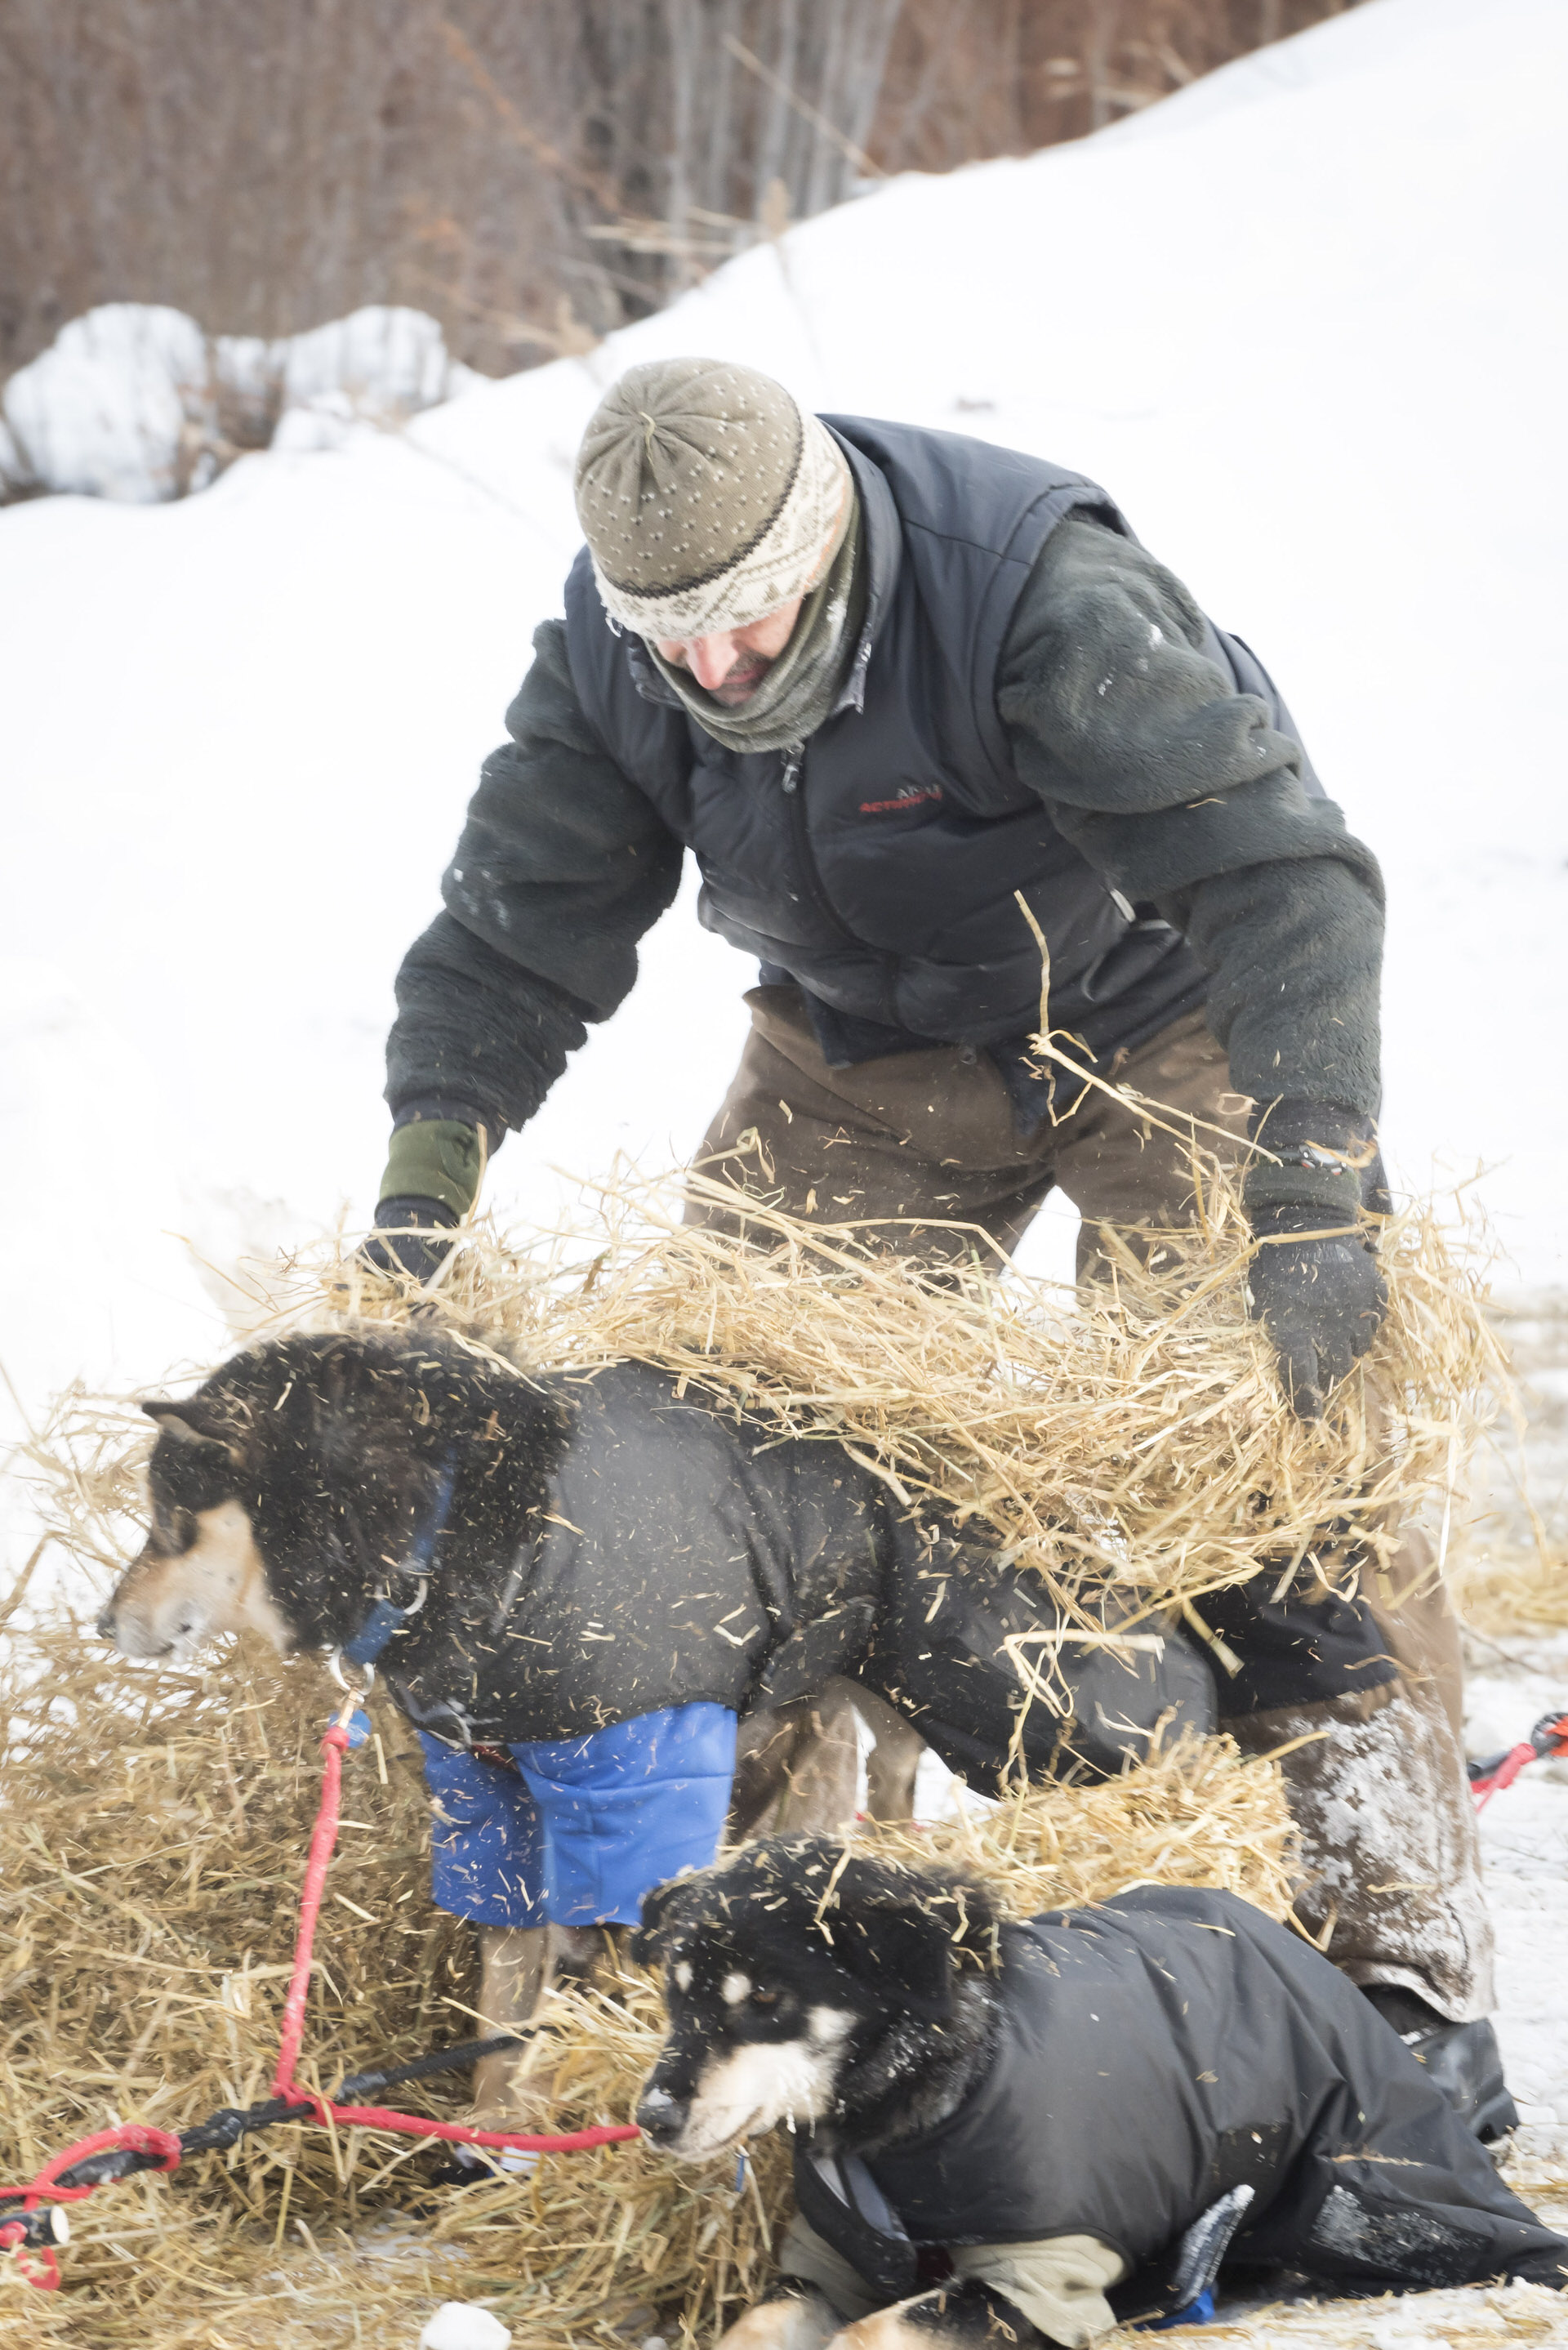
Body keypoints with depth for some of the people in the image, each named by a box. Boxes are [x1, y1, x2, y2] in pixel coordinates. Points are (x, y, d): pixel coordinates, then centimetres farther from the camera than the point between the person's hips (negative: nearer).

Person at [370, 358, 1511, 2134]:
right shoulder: (609, 658, -16)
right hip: (875, 1041, 5)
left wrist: (1310, 1202, -49)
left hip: (1157, 1011, -5)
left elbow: (1281, 876, -39)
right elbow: (512, 944, -7)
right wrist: (422, 1194, -21)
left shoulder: (1046, 598, -35)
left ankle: (1411, 1980, -13)